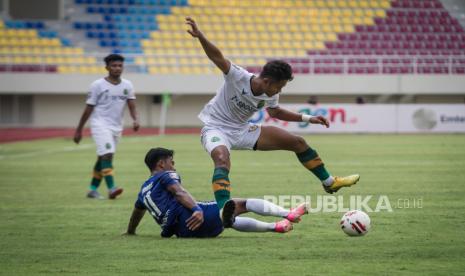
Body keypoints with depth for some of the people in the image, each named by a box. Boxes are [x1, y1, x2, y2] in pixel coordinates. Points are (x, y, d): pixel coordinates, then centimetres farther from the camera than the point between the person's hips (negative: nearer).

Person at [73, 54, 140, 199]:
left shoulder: (127, 85, 7)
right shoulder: (98, 85, -6)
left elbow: (132, 105, 1)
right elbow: (88, 108, -2)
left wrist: (135, 119, -20)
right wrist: (79, 130, 0)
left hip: (117, 127, 5)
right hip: (100, 124, -5)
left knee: (103, 158, 11)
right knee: (107, 154, -20)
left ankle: (93, 189, 20)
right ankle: (111, 188, -28)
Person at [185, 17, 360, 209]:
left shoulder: (271, 95, -7)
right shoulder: (238, 77, -27)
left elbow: (274, 111, 17)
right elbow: (217, 58, -40)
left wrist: (308, 119, 12)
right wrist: (200, 37, -58)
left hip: (242, 130, 7)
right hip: (216, 128, -7)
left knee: (298, 142, 6)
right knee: (222, 160, -43)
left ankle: (329, 182, 22)